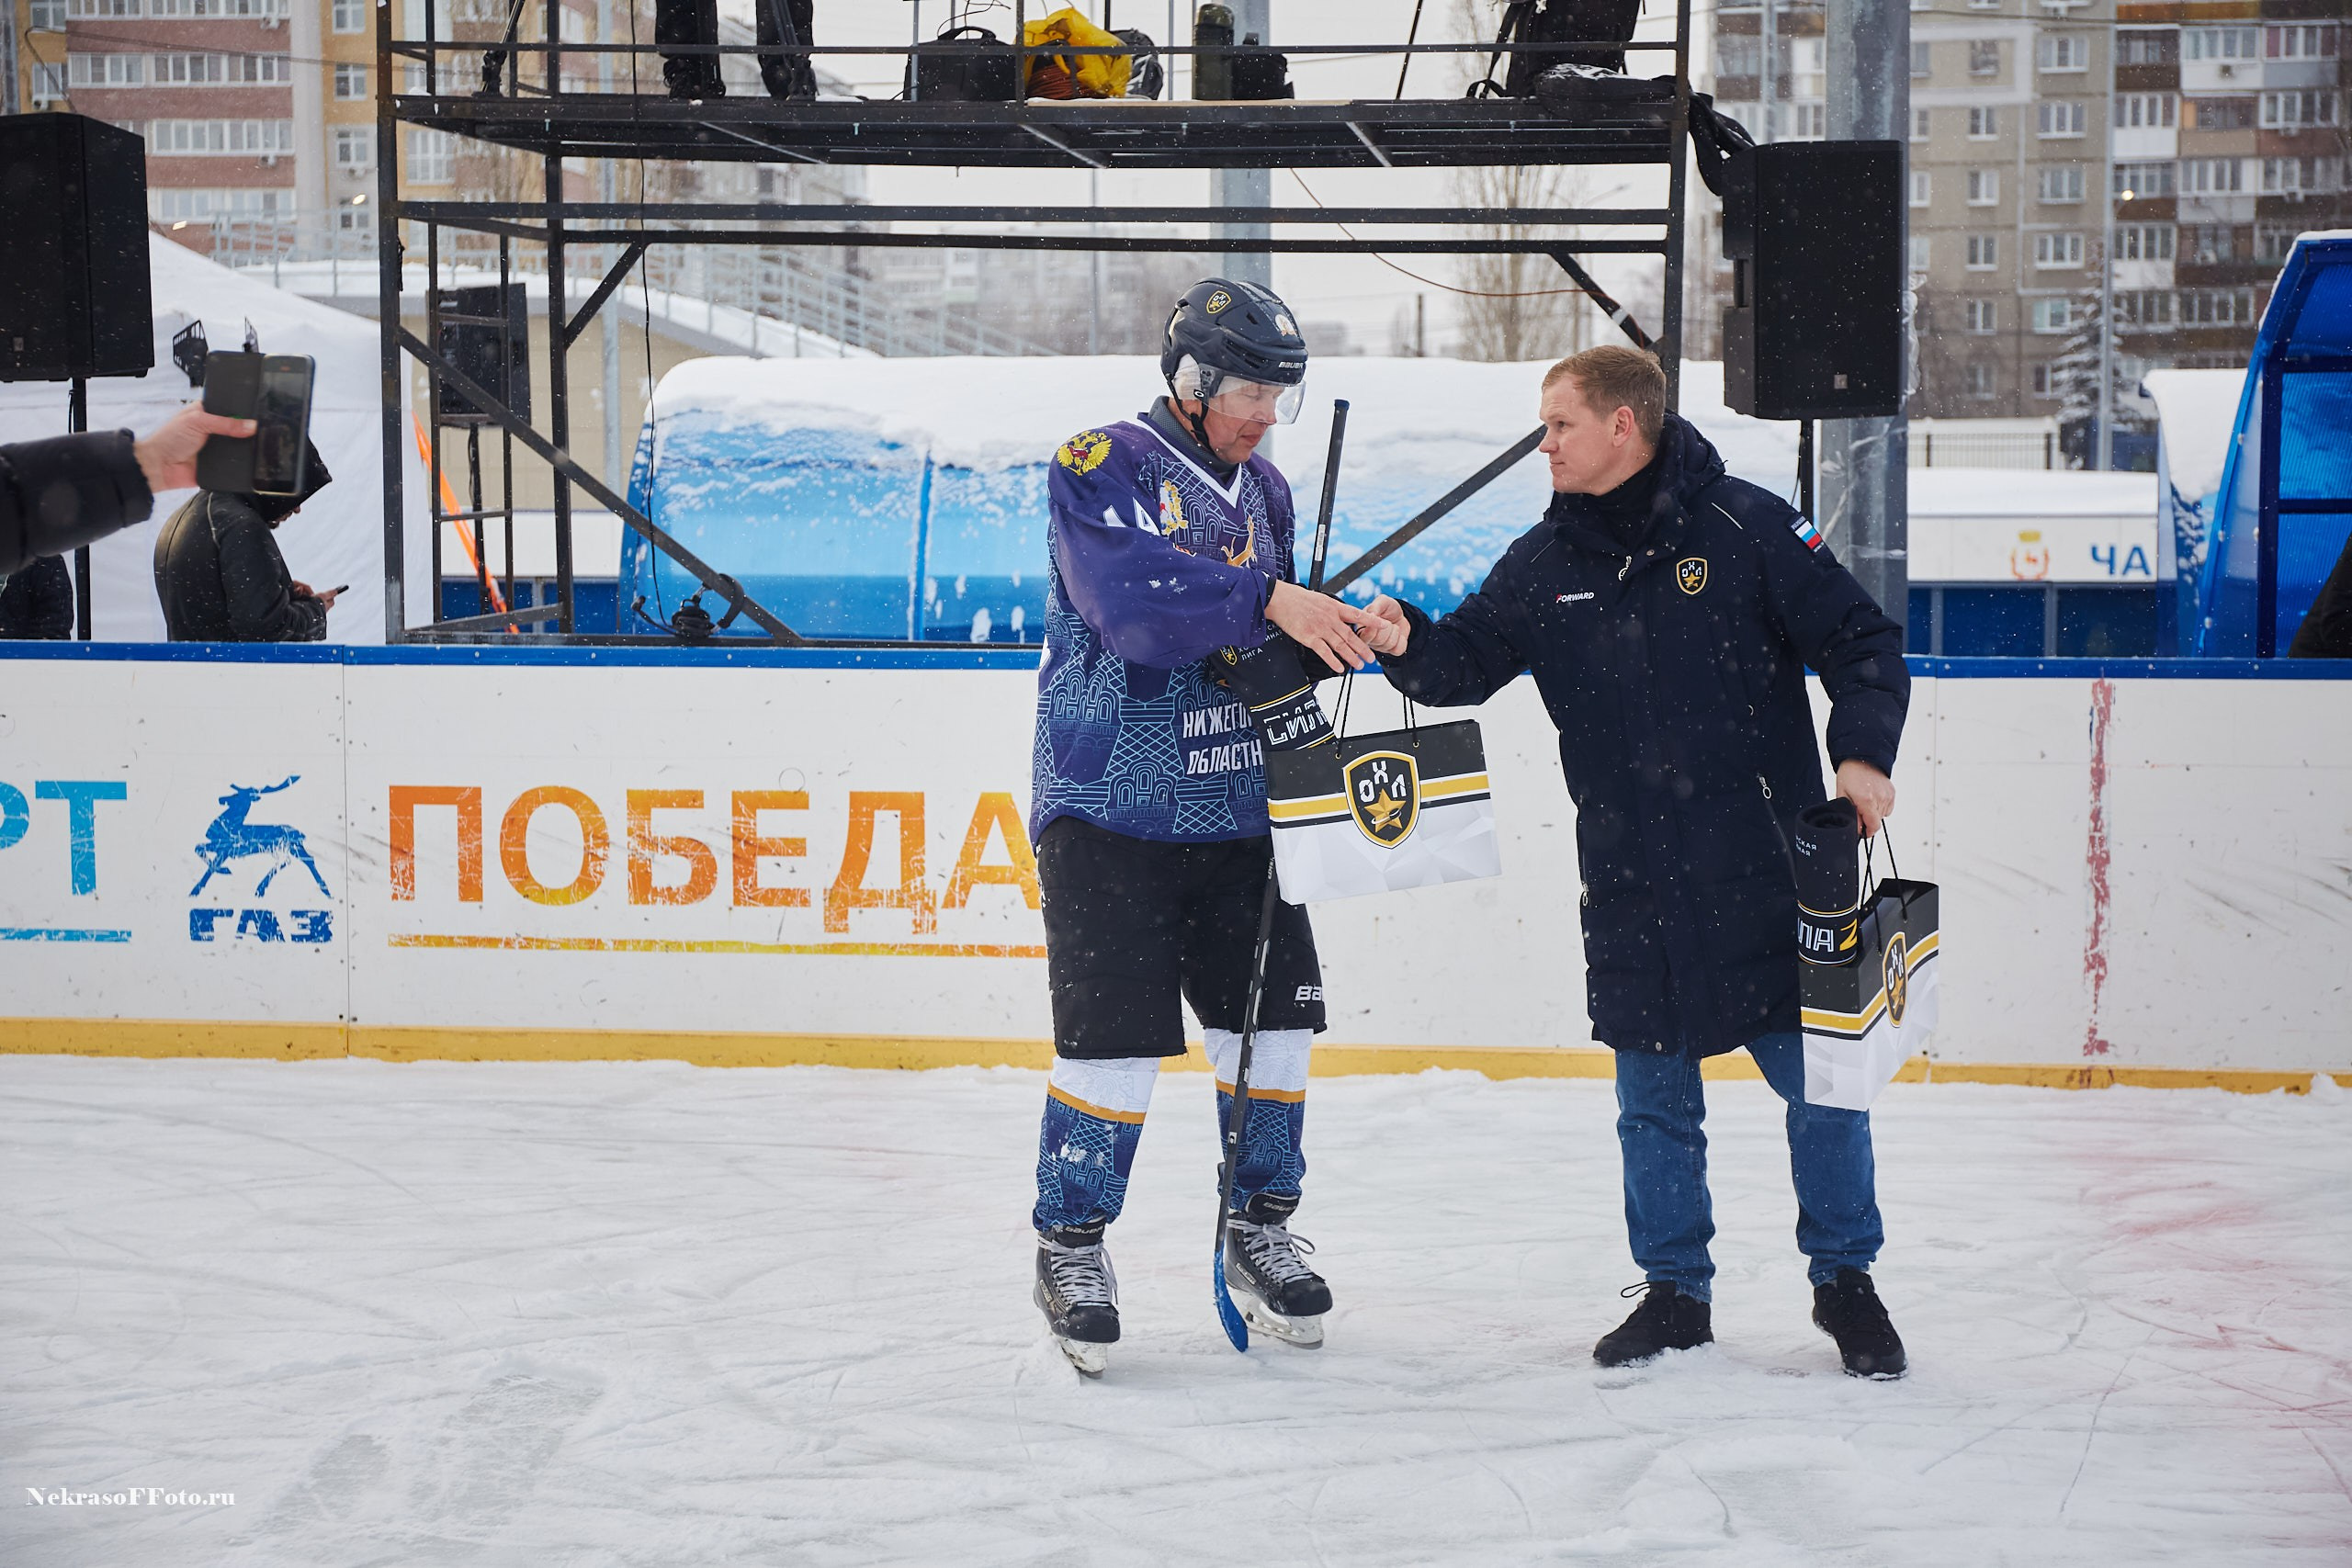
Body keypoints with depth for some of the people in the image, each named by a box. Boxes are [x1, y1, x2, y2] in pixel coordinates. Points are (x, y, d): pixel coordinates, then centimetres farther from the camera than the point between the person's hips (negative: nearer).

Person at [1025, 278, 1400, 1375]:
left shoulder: (1262, 491, 13)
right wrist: (1270, 602, -34)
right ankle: (1071, 1247, 8)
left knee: (1274, 1017, 6)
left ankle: (1258, 1229, 23)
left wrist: (1343, 634, 1)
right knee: (1113, 1035, -8)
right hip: (1111, 808, -7)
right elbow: (1135, 602, -27)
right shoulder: (1100, 469, -10)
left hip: (1236, 810, 7)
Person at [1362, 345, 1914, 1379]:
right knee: (1654, 1092, 9)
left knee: (1818, 1072, 2)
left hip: (1765, 864, -3)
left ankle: (1844, 1281, 18)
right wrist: (1410, 644, -12)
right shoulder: (1544, 564, 6)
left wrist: (1863, 753, -16)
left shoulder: (1746, 528, -6)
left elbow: (1860, 642, -3)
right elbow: (1468, 660, 10)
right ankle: (1675, 1289, 23)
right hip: (1631, 884, 4)